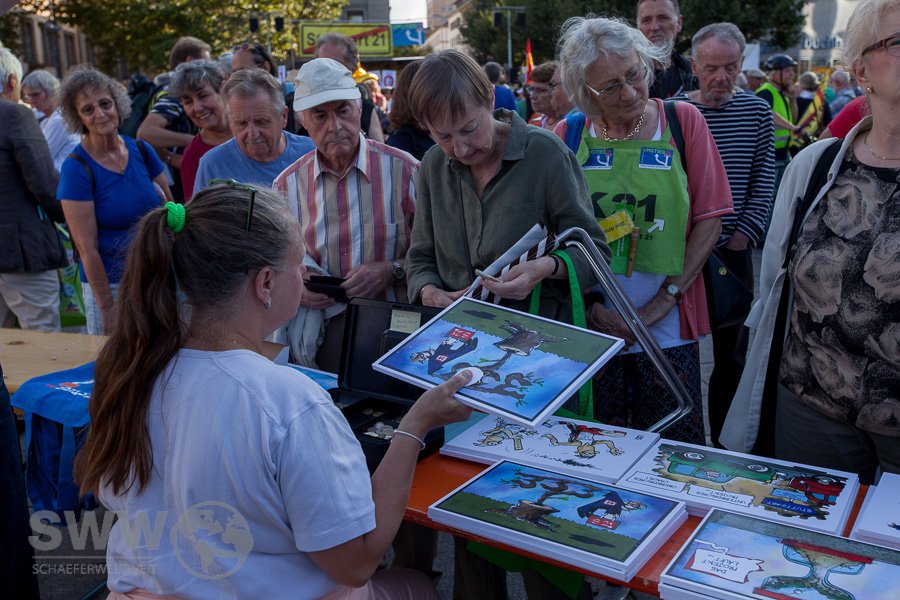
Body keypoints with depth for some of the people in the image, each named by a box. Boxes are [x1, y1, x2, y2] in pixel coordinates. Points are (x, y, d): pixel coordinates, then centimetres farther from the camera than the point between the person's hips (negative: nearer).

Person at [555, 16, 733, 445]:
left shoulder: (684, 121, 0)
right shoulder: (568, 135, 2)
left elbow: (709, 220, -2)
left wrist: (659, 307, -9)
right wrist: (588, 303, -9)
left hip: (668, 333, 0)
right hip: (590, 329, 1)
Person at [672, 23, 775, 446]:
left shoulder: (757, 112, 5)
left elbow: (764, 184, 7)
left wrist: (743, 235, -3)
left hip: (734, 252, 2)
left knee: (731, 353, 8)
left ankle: (721, 440, 23)